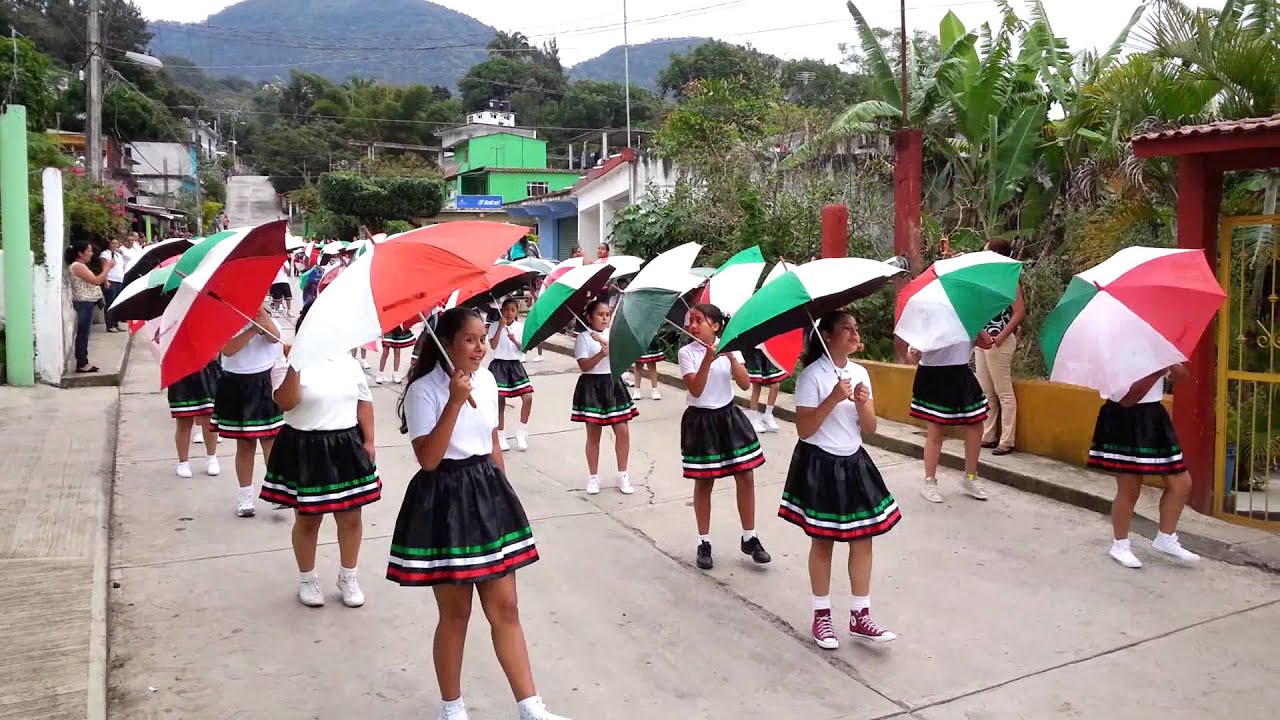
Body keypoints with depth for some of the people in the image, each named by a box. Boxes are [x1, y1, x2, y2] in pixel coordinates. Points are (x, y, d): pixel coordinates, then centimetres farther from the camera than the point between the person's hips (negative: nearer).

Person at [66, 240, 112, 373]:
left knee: (84, 334, 12)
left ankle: (83, 362, 17)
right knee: (82, 334, -7)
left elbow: (92, 282, 18)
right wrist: (107, 268, -12)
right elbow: (96, 281, -20)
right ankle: (81, 364, -3)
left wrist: (105, 269, 12)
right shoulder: (77, 266, -15)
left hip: (87, 302, 11)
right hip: (84, 303, -11)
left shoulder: (80, 266, 17)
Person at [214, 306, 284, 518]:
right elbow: (227, 349, -18)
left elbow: (274, 337, -18)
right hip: (237, 386, 0)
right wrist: (253, 329, -23)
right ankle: (245, 496, 17)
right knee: (244, 443, 7)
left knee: (270, 439, -3)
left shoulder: (265, 317, 4)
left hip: (265, 384, 0)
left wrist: (259, 309, -24)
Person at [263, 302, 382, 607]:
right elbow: (285, 403, -23)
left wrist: (368, 441, 1)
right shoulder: (288, 363, -8)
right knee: (307, 519, 10)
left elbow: (364, 403, 8)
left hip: (346, 447, 4)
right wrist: (294, 365, -27)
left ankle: (348, 577, 28)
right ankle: (307, 579, 29)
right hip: (305, 449, -4)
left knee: (350, 516, 11)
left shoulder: (348, 362, 6)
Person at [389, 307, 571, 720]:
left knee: (504, 608, 9)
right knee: (455, 612, 7)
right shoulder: (423, 391, -13)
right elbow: (428, 459, -22)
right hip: (445, 500, -5)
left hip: (487, 493, 5)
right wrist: (455, 401, -26)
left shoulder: (487, 380, 6)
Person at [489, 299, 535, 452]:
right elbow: (493, 345, -15)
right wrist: (501, 326, -18)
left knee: (528, 397, -11)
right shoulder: (494, 326, -2)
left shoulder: (520, 327, 5)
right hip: (499, 364, -2)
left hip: (515, 364, 3)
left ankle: (521, 432, 5)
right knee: (500, 401, -1)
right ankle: (501, 436, 13)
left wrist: (514, 340, -20)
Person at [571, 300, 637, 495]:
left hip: (613, 384, 4)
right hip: (592, 386, -4)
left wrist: (604, 341, -24)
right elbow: (584, 366, -14)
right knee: (594, 434, 4)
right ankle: (593, 477, 17)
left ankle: (623, 476, 14)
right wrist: (601, 354, -28)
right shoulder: (583, 337, -5)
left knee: (623, 431, 1)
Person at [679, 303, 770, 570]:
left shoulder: (730, 347, 0)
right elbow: (695, 390, -18)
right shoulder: (687, 352, -8)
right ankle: (704, 543, 18)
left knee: (746, 478, 4)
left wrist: (731, 356, -20)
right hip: (701, 421, -3)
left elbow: (745, 384, -8)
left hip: (729, 416, 3)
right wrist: (708, 360, -29)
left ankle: (750, 538, 19)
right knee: (704, 483, 5)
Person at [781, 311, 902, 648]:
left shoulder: (860, 373, 4)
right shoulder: (812, 376, -13)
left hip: (854, 463, 6)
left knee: (862, 540, 7)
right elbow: (804, 430, -17)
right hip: (820, 465, -6)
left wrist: (863, 404, -14)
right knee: (822, 542, 6)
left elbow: (869, 429, 5)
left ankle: (860, 616, 19)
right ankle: (821, 616, 20)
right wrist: (833, 399, -24)